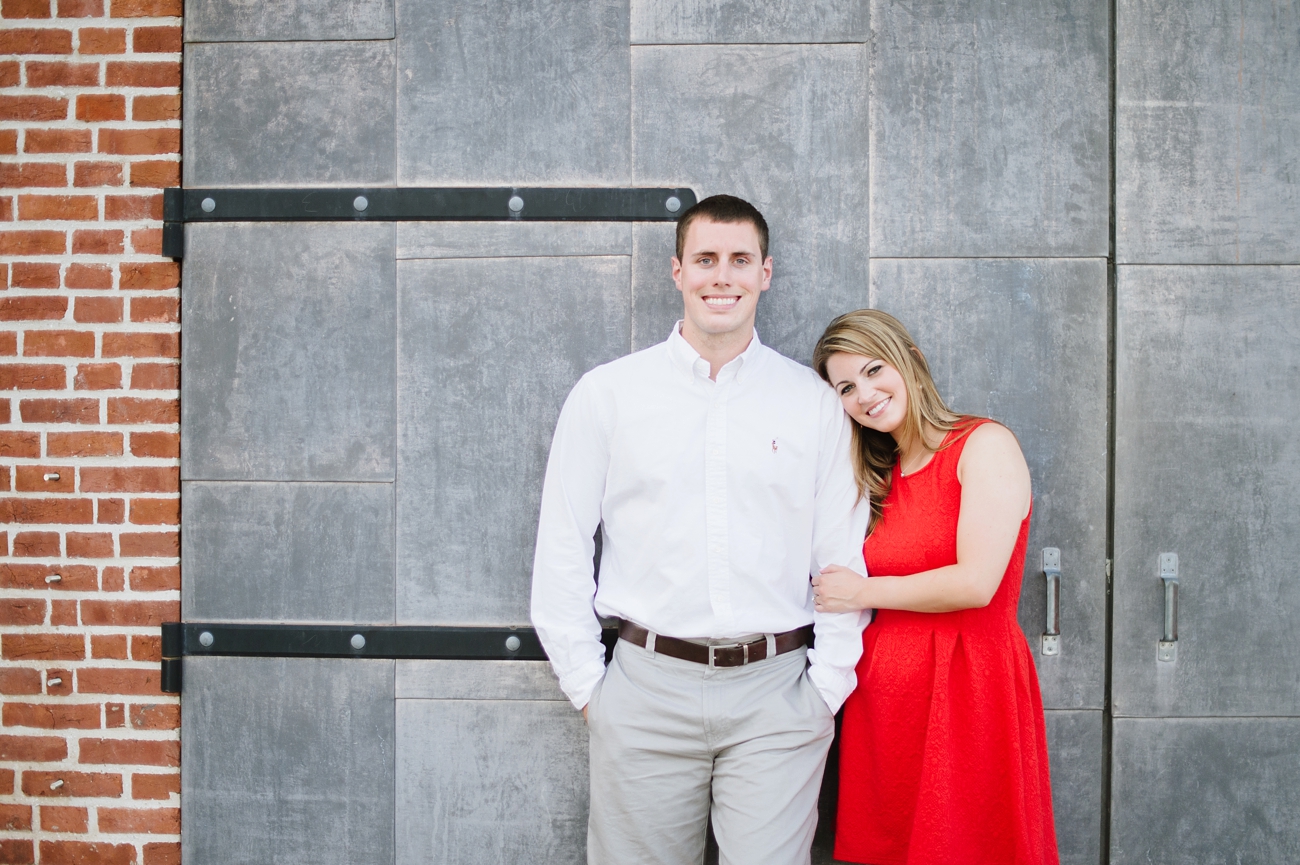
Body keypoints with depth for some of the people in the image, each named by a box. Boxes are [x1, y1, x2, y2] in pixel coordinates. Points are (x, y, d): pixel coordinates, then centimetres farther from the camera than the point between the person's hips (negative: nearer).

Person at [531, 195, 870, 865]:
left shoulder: (813, 402, 5)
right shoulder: (606, 394, 3)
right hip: (647, 687, 0)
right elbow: (561, 551, 4)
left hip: (774, 692, 1)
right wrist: (586, 684, 1)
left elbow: (844, 555, 6)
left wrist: (827, 687, 2)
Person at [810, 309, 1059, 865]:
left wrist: (862, 593, -6)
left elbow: (976, 583, -16)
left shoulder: (985, 445, -6)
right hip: (884, 694, 6)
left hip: (967, 691, -6)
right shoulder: (879, 479, 14)